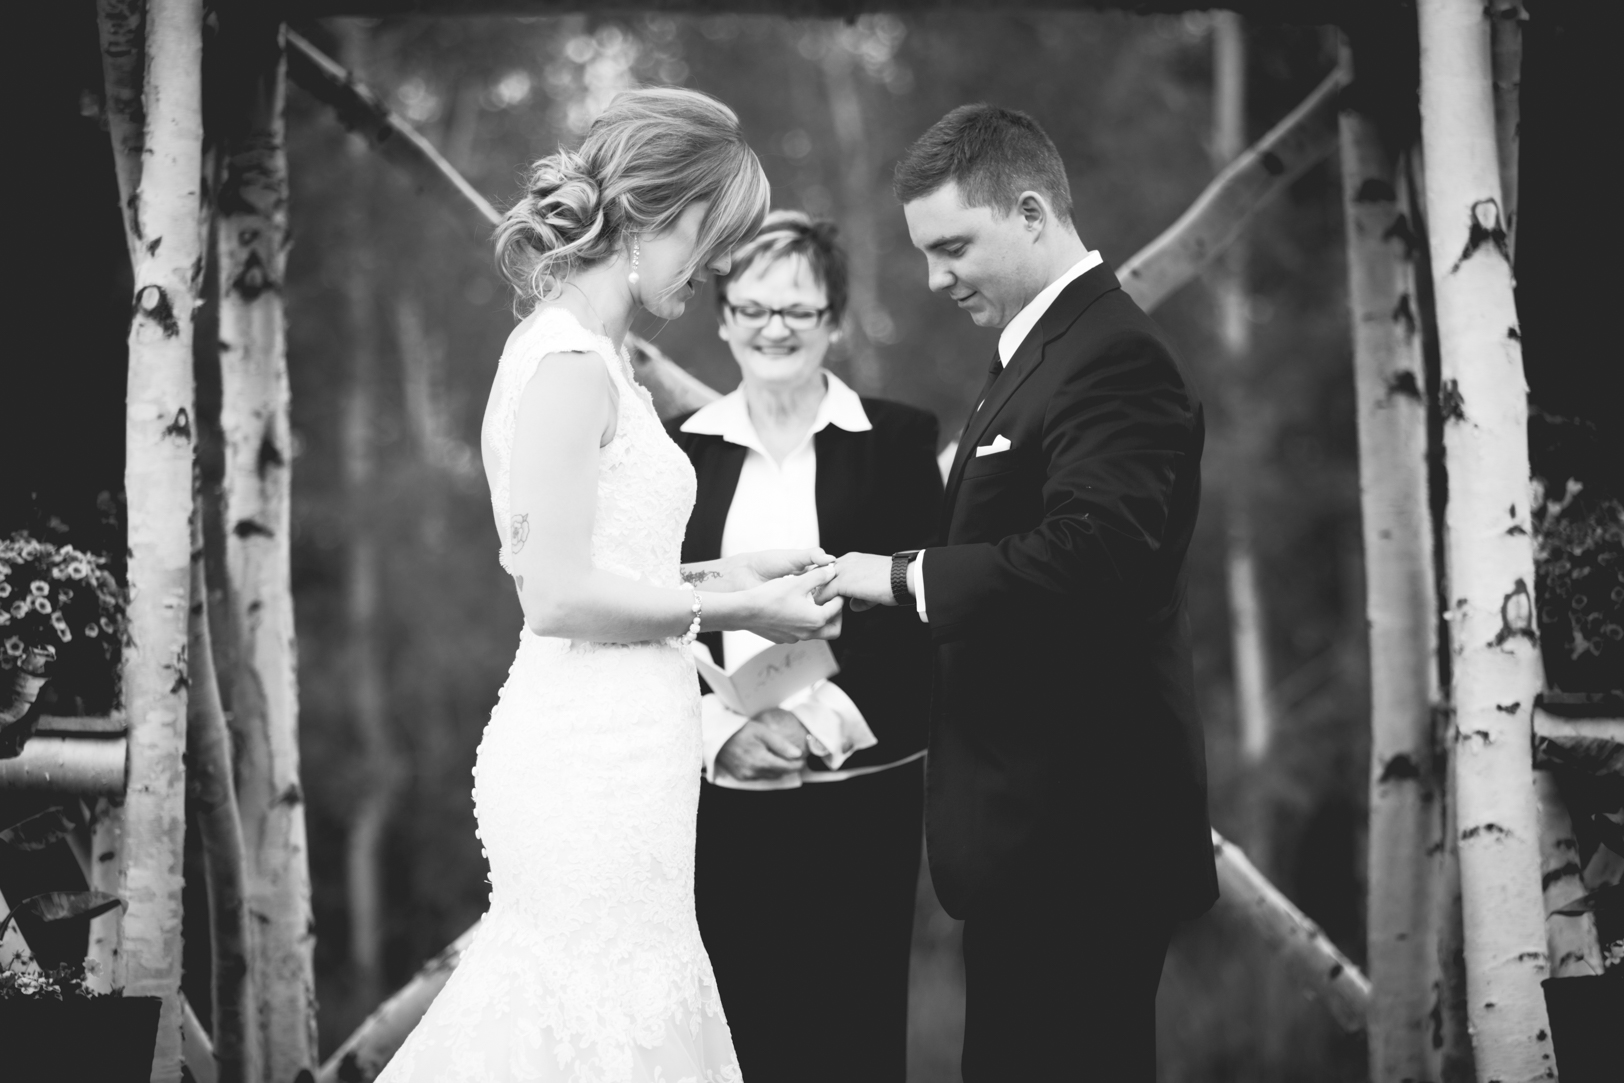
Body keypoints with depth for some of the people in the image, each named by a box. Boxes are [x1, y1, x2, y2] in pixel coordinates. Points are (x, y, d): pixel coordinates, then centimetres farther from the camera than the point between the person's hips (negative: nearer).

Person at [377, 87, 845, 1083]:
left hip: (601, 754, 9)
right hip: (597, 765, -9)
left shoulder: (588, 355, 13)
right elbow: (557, 595, -18)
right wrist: (731, 609, -10)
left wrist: (718, 580, 11)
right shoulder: (570, 366, -15)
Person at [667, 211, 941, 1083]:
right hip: (717, 799, 2)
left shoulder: (899, 442, 3)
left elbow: (929, 617, -1)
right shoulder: (681, 450, 8)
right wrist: (718, 725, -10)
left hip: (858, 799, -1)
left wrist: (831, 715, -13)